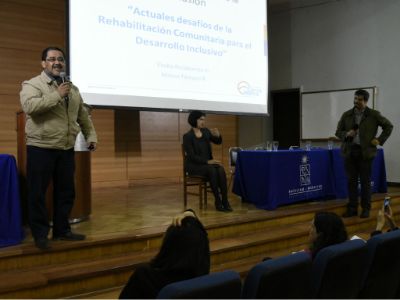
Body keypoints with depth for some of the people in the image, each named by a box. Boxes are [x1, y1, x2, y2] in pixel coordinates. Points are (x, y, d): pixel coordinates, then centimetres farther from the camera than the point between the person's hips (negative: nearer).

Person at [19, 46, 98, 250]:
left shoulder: (72, 88, 13)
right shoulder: (32, 85, -6)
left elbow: (83, 116, 19)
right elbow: (29, 106, -25)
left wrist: (91, 136, 11)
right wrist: (57, 95, -21)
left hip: (66, 149, 6)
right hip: (41, 148, -6)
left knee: (66, 192, 12)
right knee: (37, 194, 1)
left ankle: (62, 230, 25)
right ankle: (40, 234, 13)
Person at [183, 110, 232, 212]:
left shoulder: (205, 131, 5)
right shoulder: (187, 136, -12)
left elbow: (218, 142, 8)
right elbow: (192, 156, -18)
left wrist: (218, 135, -16)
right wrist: (207, 161, -27)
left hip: (206, 163, 5)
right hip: (193, 165, -5)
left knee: (221, 169, -27)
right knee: (212, 170, -34)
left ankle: (225, 201, -28)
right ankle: (218, 201, -27)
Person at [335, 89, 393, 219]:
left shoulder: (374, 115, 1)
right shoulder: (346, 115, 8)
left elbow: (388, 126, 8)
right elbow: (338, 132, 12)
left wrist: (380, 140, 0)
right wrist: (346, 134, -8)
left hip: (365, 152, -2)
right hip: (350, 151, 3)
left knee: (365, 181, 2)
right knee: (351, 181, 5)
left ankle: (366, 209, 12)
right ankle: (352, 208, 13)